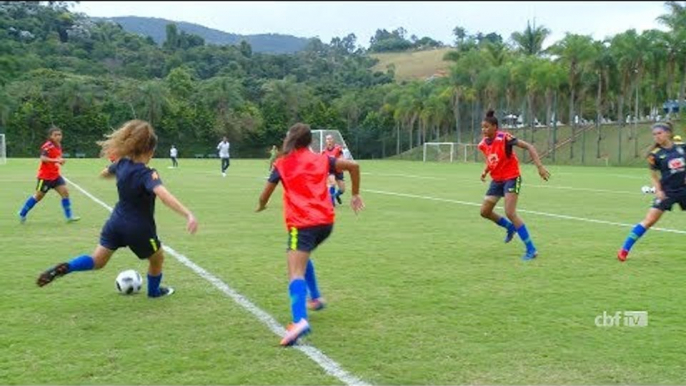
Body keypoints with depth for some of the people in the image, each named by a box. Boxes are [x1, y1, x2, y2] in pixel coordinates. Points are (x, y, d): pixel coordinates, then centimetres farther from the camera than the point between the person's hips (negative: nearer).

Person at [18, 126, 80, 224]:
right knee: (38, 196, 4)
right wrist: (56, 160, -41)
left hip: (55, 175, 7)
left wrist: (60, 161, 3)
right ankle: (22, 214, 22)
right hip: (45, 176, -7)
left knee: (65, 192, -5)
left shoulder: (58, 146, 6)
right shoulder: (48, 146, -19)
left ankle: (69, 216, -3)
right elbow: (43, 158, -33)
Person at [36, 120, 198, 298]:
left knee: (97, 261, 15)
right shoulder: (147, 174, -26)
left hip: (116, 222, 6)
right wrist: (188, 215, -53)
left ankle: (64, 268, -9)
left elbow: (104, 173, 19)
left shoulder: (122, 164, -4)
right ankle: (154, 290, 41)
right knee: (157, 259, 23)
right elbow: (164, 195, -45)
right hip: (139, 228, -6)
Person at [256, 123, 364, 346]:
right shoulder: (321, 160, 13)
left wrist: (261, 206, 32)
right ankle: (316, 298, 34)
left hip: (302, 223, -5)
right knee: (302, 257, 32)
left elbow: (265, 195, 9)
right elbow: (353, 166, 5)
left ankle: (300, 320, -35)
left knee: (296, 273, -14)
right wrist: (355, 195, 15)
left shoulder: (283, 163, 6)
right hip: (326, 221, 5)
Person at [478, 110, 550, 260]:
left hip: (511, 178, -8)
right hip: (496, 180, 8)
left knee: (510, 213, -19)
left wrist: (539, 166, -28)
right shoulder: (483, 144, 1)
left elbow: (529, 147, -21)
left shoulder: (503, 138, -20)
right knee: (485, 211, 8)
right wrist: (485, 171, 1)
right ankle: (510, 227, 36)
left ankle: (531, 249, -10)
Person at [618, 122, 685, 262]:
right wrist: (658, 190, -14)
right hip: (667, 191, -3)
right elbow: (654, 175, 0)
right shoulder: (655, 154, -7)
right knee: (649, 220, -10)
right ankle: (624, 250, -5)